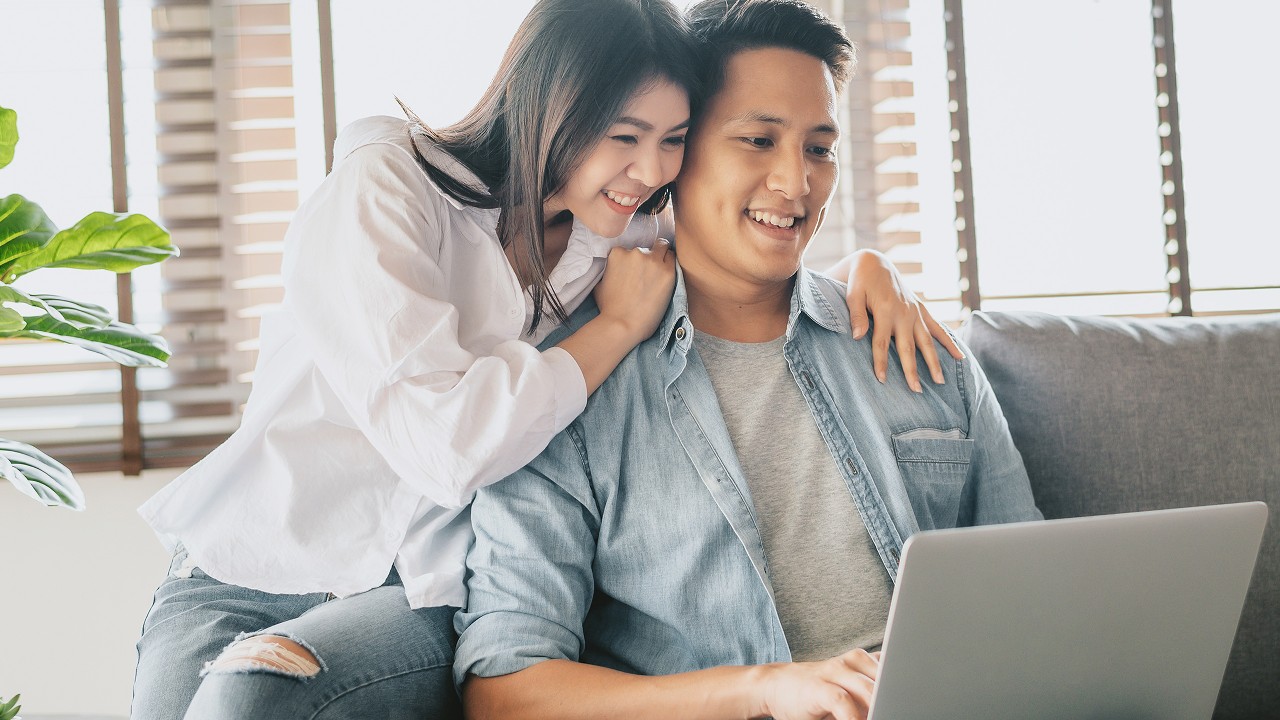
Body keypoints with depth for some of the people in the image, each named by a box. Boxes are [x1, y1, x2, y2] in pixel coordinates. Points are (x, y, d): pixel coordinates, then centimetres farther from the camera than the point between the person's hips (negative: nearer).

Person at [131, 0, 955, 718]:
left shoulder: (631, 234, 4)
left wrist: (863, 265, -3)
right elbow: (443, 444, -26)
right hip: (257, 573, -1)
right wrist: (616, 326, -14)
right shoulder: (384, 189, -13)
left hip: (432, 597, 2)